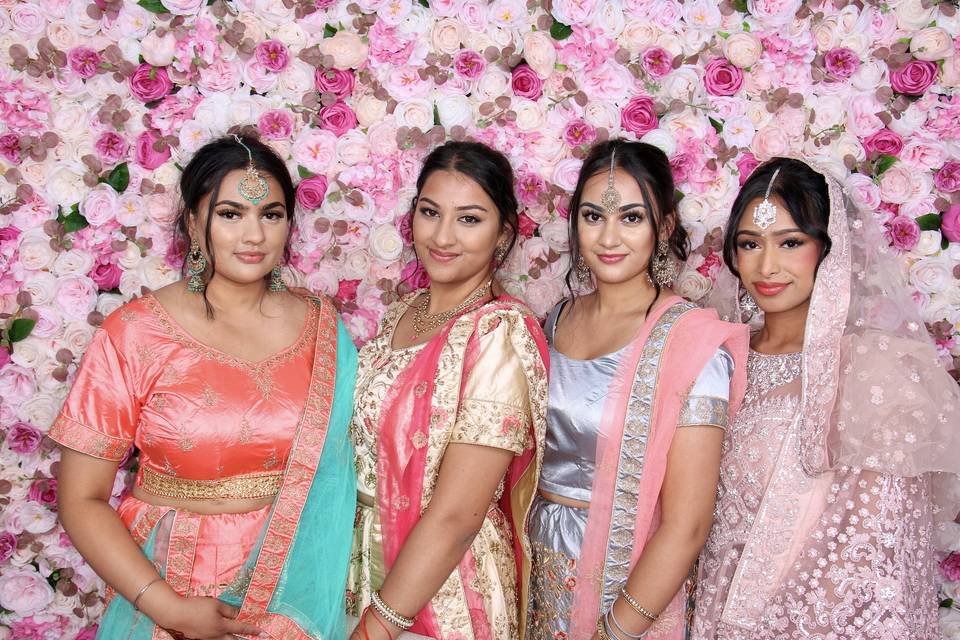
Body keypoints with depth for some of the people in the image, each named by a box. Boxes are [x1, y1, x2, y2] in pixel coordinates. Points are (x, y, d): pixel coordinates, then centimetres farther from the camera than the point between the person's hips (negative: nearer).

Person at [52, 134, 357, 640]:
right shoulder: (132, 335, -13)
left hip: (293, 582, 2)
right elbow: (81, 500, -9)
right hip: (173, 583, -2)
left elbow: (338, 472, 2)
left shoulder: (324, 332, -5)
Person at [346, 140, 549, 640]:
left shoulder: (498, 334, -21)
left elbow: (455, 517, -23)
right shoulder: (402, 313, 1)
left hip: (442, 592, -6)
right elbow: (367, 440, 8)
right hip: (365, 563, 6)